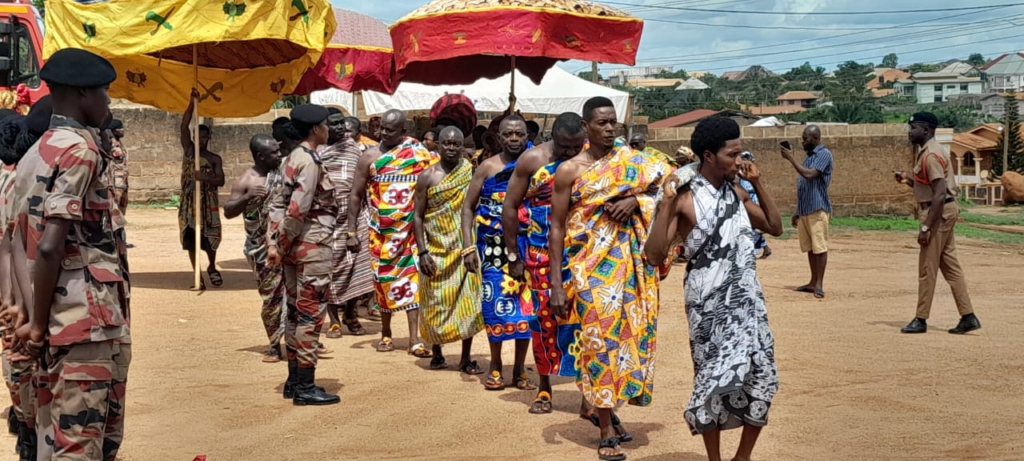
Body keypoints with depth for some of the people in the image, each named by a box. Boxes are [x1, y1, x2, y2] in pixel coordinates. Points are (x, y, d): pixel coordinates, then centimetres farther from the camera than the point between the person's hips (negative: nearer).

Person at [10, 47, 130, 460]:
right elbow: (50, 247, -19)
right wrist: (38, 325, -11)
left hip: (62, 321, 9)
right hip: (88, 321, -9)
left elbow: (35, 243, 15)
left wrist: (39, 321, 15)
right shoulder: (79, 148, -11)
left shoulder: (36, 154, 16)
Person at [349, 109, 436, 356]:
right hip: (382, 231, 2)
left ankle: (414, 338, -5)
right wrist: (352, 231, -1)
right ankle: (386, 333, 26)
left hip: (411, 229, -2)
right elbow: (356, 195, 4)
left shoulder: (420, 154, -3)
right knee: (384, 280, 9)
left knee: (411, 280, -5)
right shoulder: (370, 157, 1)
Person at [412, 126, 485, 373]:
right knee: (436, 304, 6)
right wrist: (422, 252, -9)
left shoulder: (471, 173, 1)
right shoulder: (428, 176, -1)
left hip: (465, 250, 0)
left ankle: (466, 358, 11)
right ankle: (437, 353, 23)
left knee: (468, 302, 1)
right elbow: (418, 216, 0)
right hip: (436, 251, 0)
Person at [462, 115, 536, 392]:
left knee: (526, 304, 2)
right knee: (497, 304, 1)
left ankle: (520, 368, 14)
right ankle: (495, 366, 16)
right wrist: (468, 247, -8)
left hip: (527, 247, 1)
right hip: (495, 247, 0)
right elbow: (468, 207, 2)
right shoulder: (487, 168, 1)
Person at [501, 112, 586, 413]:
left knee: (582, 315, -4)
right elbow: (510, 207, 1)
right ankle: (544, 389, 21)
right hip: (541, 252, 0)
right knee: (545, 316, 6)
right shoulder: (533, 160, -3)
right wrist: (514, 256, 1)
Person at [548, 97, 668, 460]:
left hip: (628, 263, 4)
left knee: (627, 332, 7)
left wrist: (635, 200, -9)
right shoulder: (569, 170, -2)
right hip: (590, 265, -3)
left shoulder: (630, 162, 7)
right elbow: (557, 227, -2)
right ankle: (607, 430, 1)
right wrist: (556, 283, -9)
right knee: (599, 337, -6)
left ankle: (606, 407, 27)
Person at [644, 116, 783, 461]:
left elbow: (775, 227, 15)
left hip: (748, 301, 6)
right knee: (717, 381, -1)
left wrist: (758, 183, 7)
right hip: (710, 306, -6)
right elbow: (654, 255, -18)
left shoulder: (737, 194, 8)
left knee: (762, 378, 5)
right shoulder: (686, 200, -12)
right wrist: (666, 204, -25)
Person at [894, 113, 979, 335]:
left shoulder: (930, 155, -17)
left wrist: (926, 227, -24)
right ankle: (968, 316, 13)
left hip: (939, 212, -10)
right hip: (944, 211, 10)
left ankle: (921, 319, 6)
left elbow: (939, 194, -24)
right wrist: (908, 180, 10)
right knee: (950, 265, 11)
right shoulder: (928, 152, 15)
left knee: (927, 267, -2)